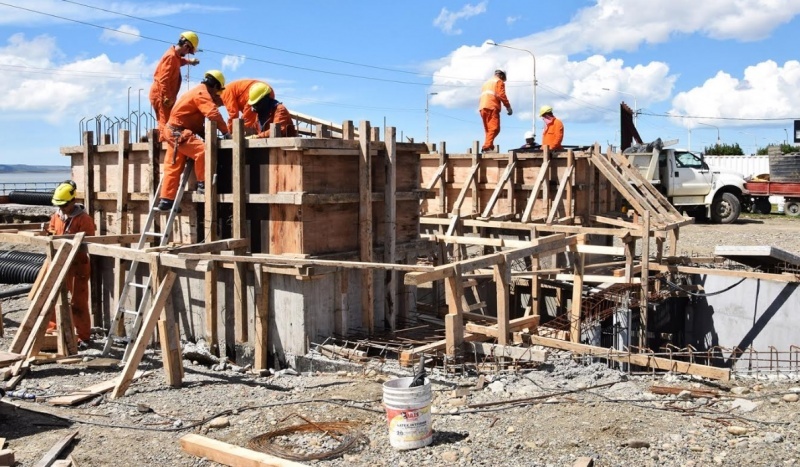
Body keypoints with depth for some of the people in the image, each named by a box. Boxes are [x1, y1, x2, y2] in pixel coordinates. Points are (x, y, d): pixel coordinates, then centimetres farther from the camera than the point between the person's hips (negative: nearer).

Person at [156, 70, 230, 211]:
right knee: (202, 151, -26)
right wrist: (225, 131, -21)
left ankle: (166, 200, 11)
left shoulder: (199, 91, 18)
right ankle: (202, 184, -17)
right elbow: (213, 113, -25)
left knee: (173, 168, 9)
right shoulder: (202, 93, -16)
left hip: (176, 132, 11)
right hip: (179, 133, -11)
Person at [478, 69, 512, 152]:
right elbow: (501, 95, -6)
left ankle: (489, 146, 4)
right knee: (494, 128, -16)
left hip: (482, 108, 8)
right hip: (492, 107, -8)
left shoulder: (486, 83, 31)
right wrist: (508, 107, -3)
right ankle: (487, 146, -31)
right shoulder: (499, 81, 8)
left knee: (488, 129, 11)